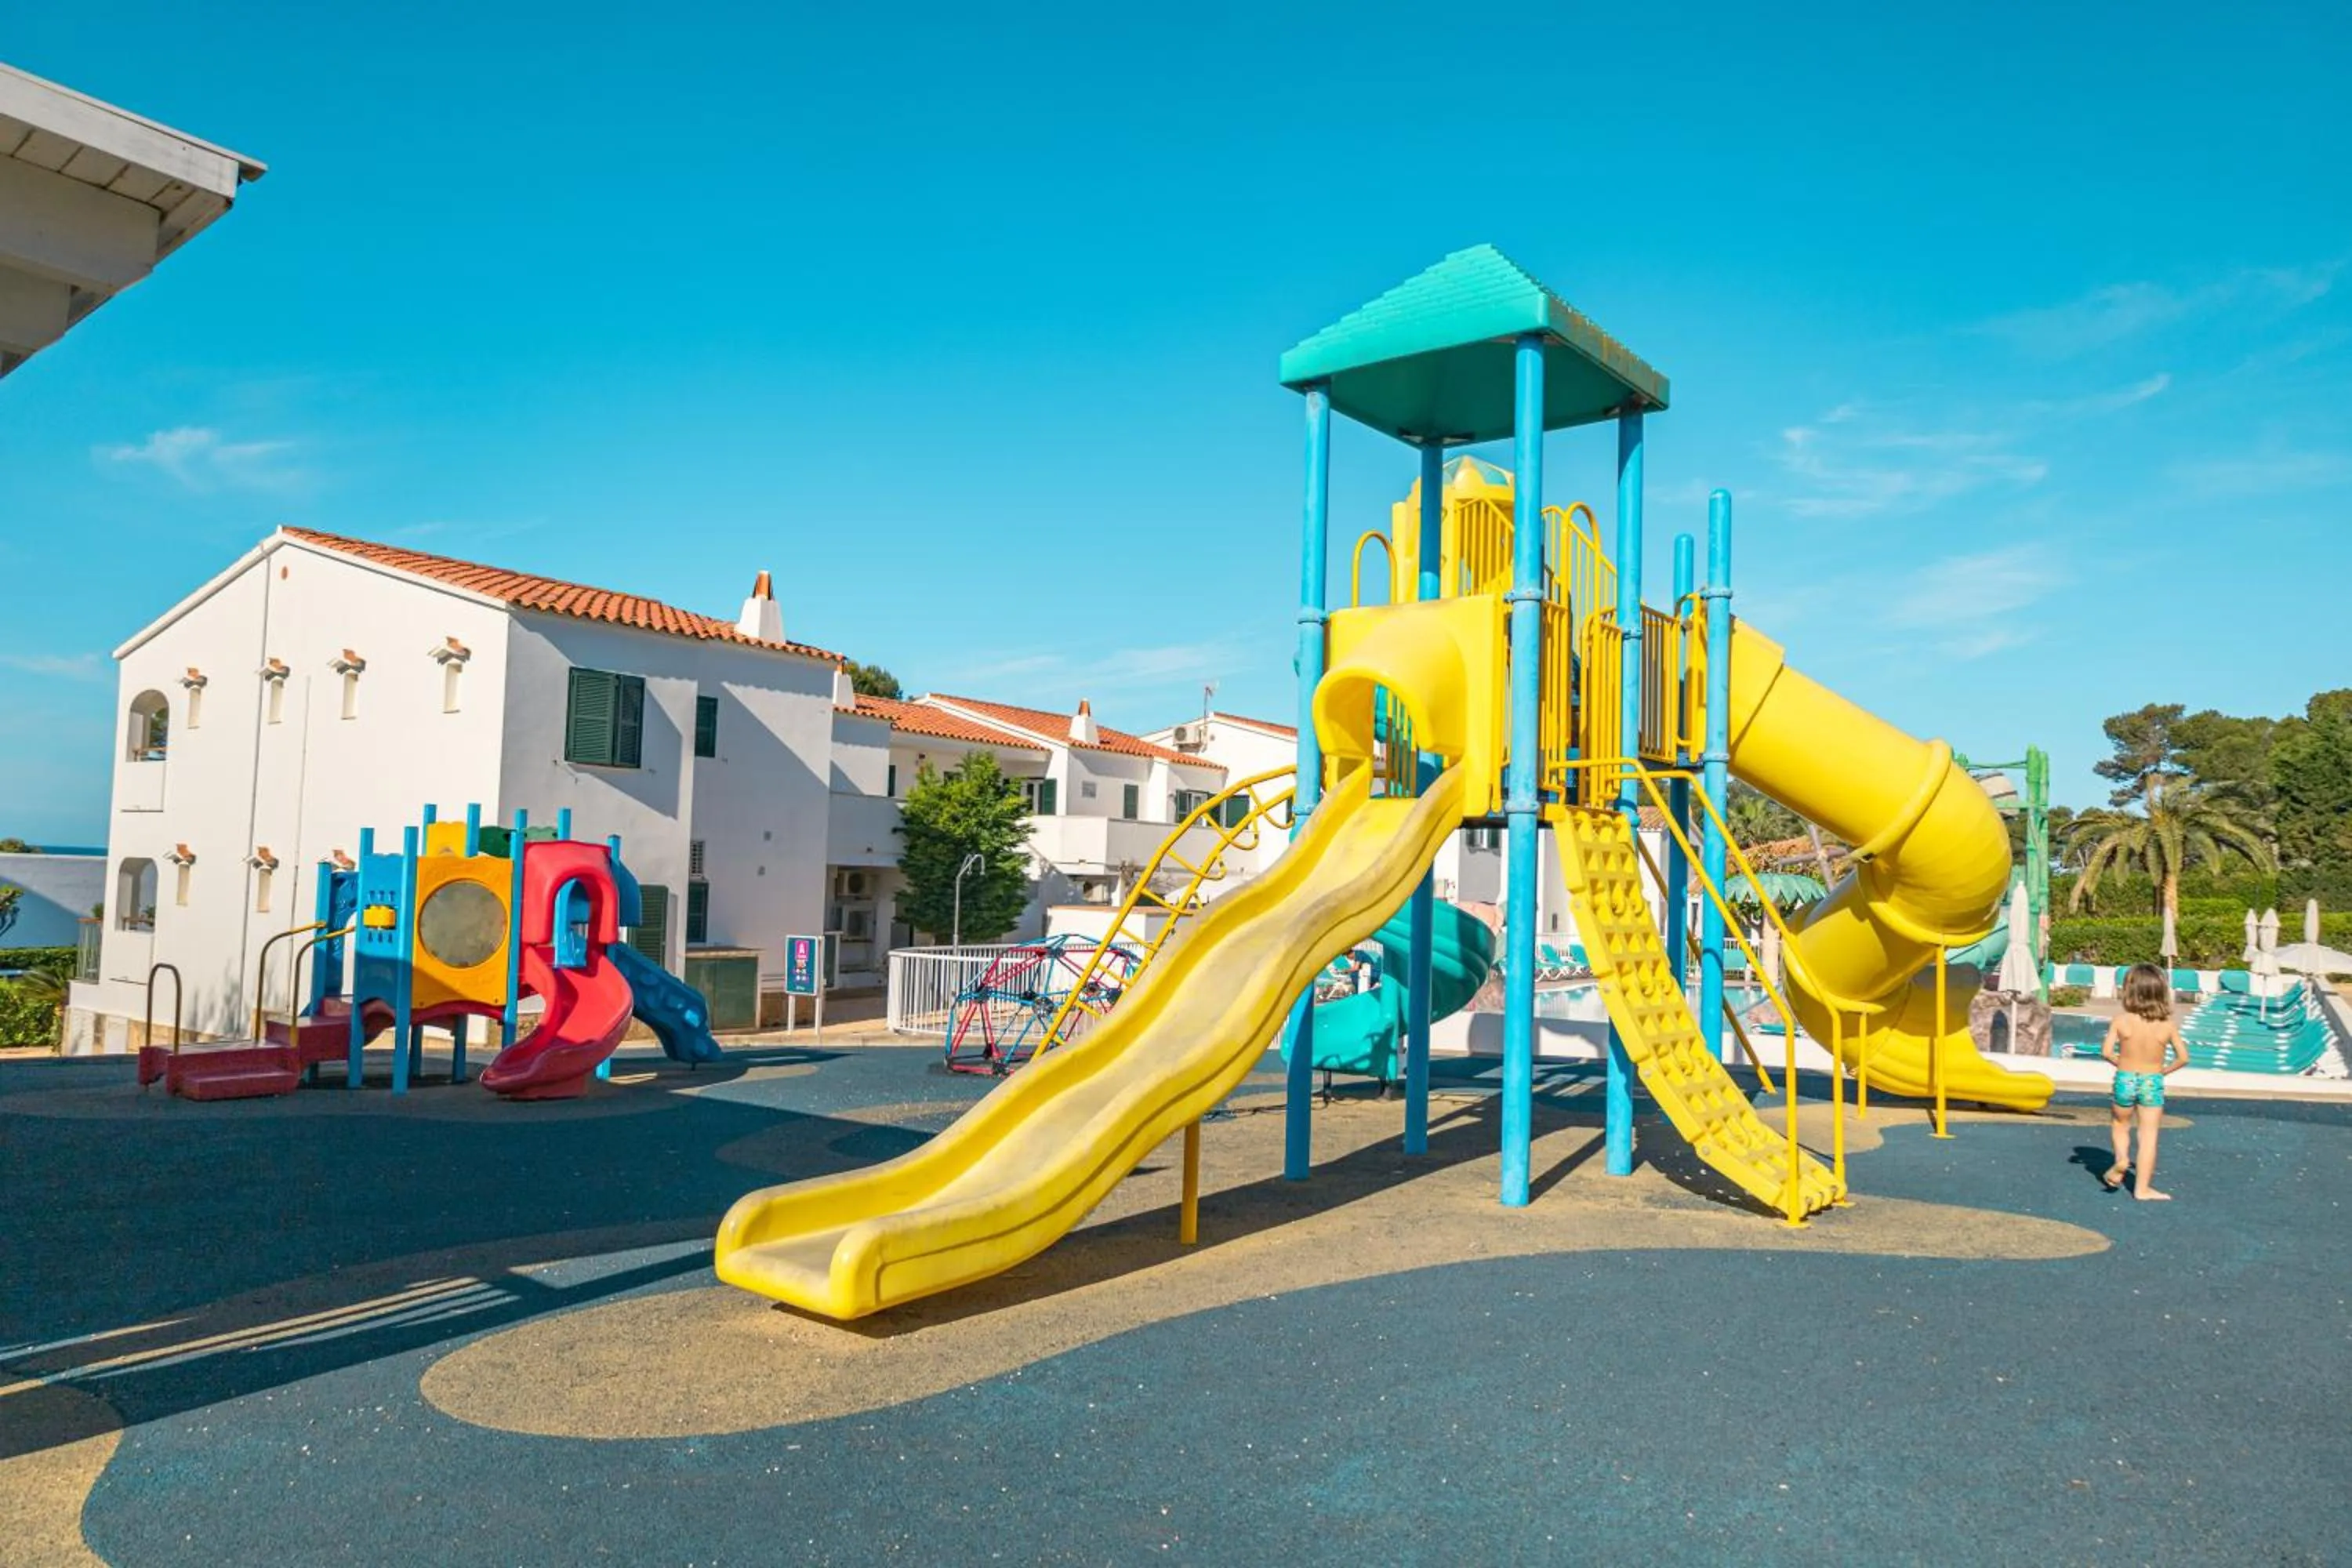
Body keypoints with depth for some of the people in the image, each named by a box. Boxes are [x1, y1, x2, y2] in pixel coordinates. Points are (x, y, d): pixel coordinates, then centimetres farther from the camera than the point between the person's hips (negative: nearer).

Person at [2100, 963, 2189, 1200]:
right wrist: (2164, 1071, 10)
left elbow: (2107, 1051, -13)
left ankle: (2121, 1159, -3)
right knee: (2148, 1135, 6)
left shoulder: (2121, 1021, -11)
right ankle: (2142, 1188, 7)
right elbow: (2183, 1058, -5)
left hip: (2125, 1080, 0)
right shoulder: (2168, 1025, -7)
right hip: (2153, 1083, 0)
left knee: (2121, 1125, 23)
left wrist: (2122, 1063, 6)